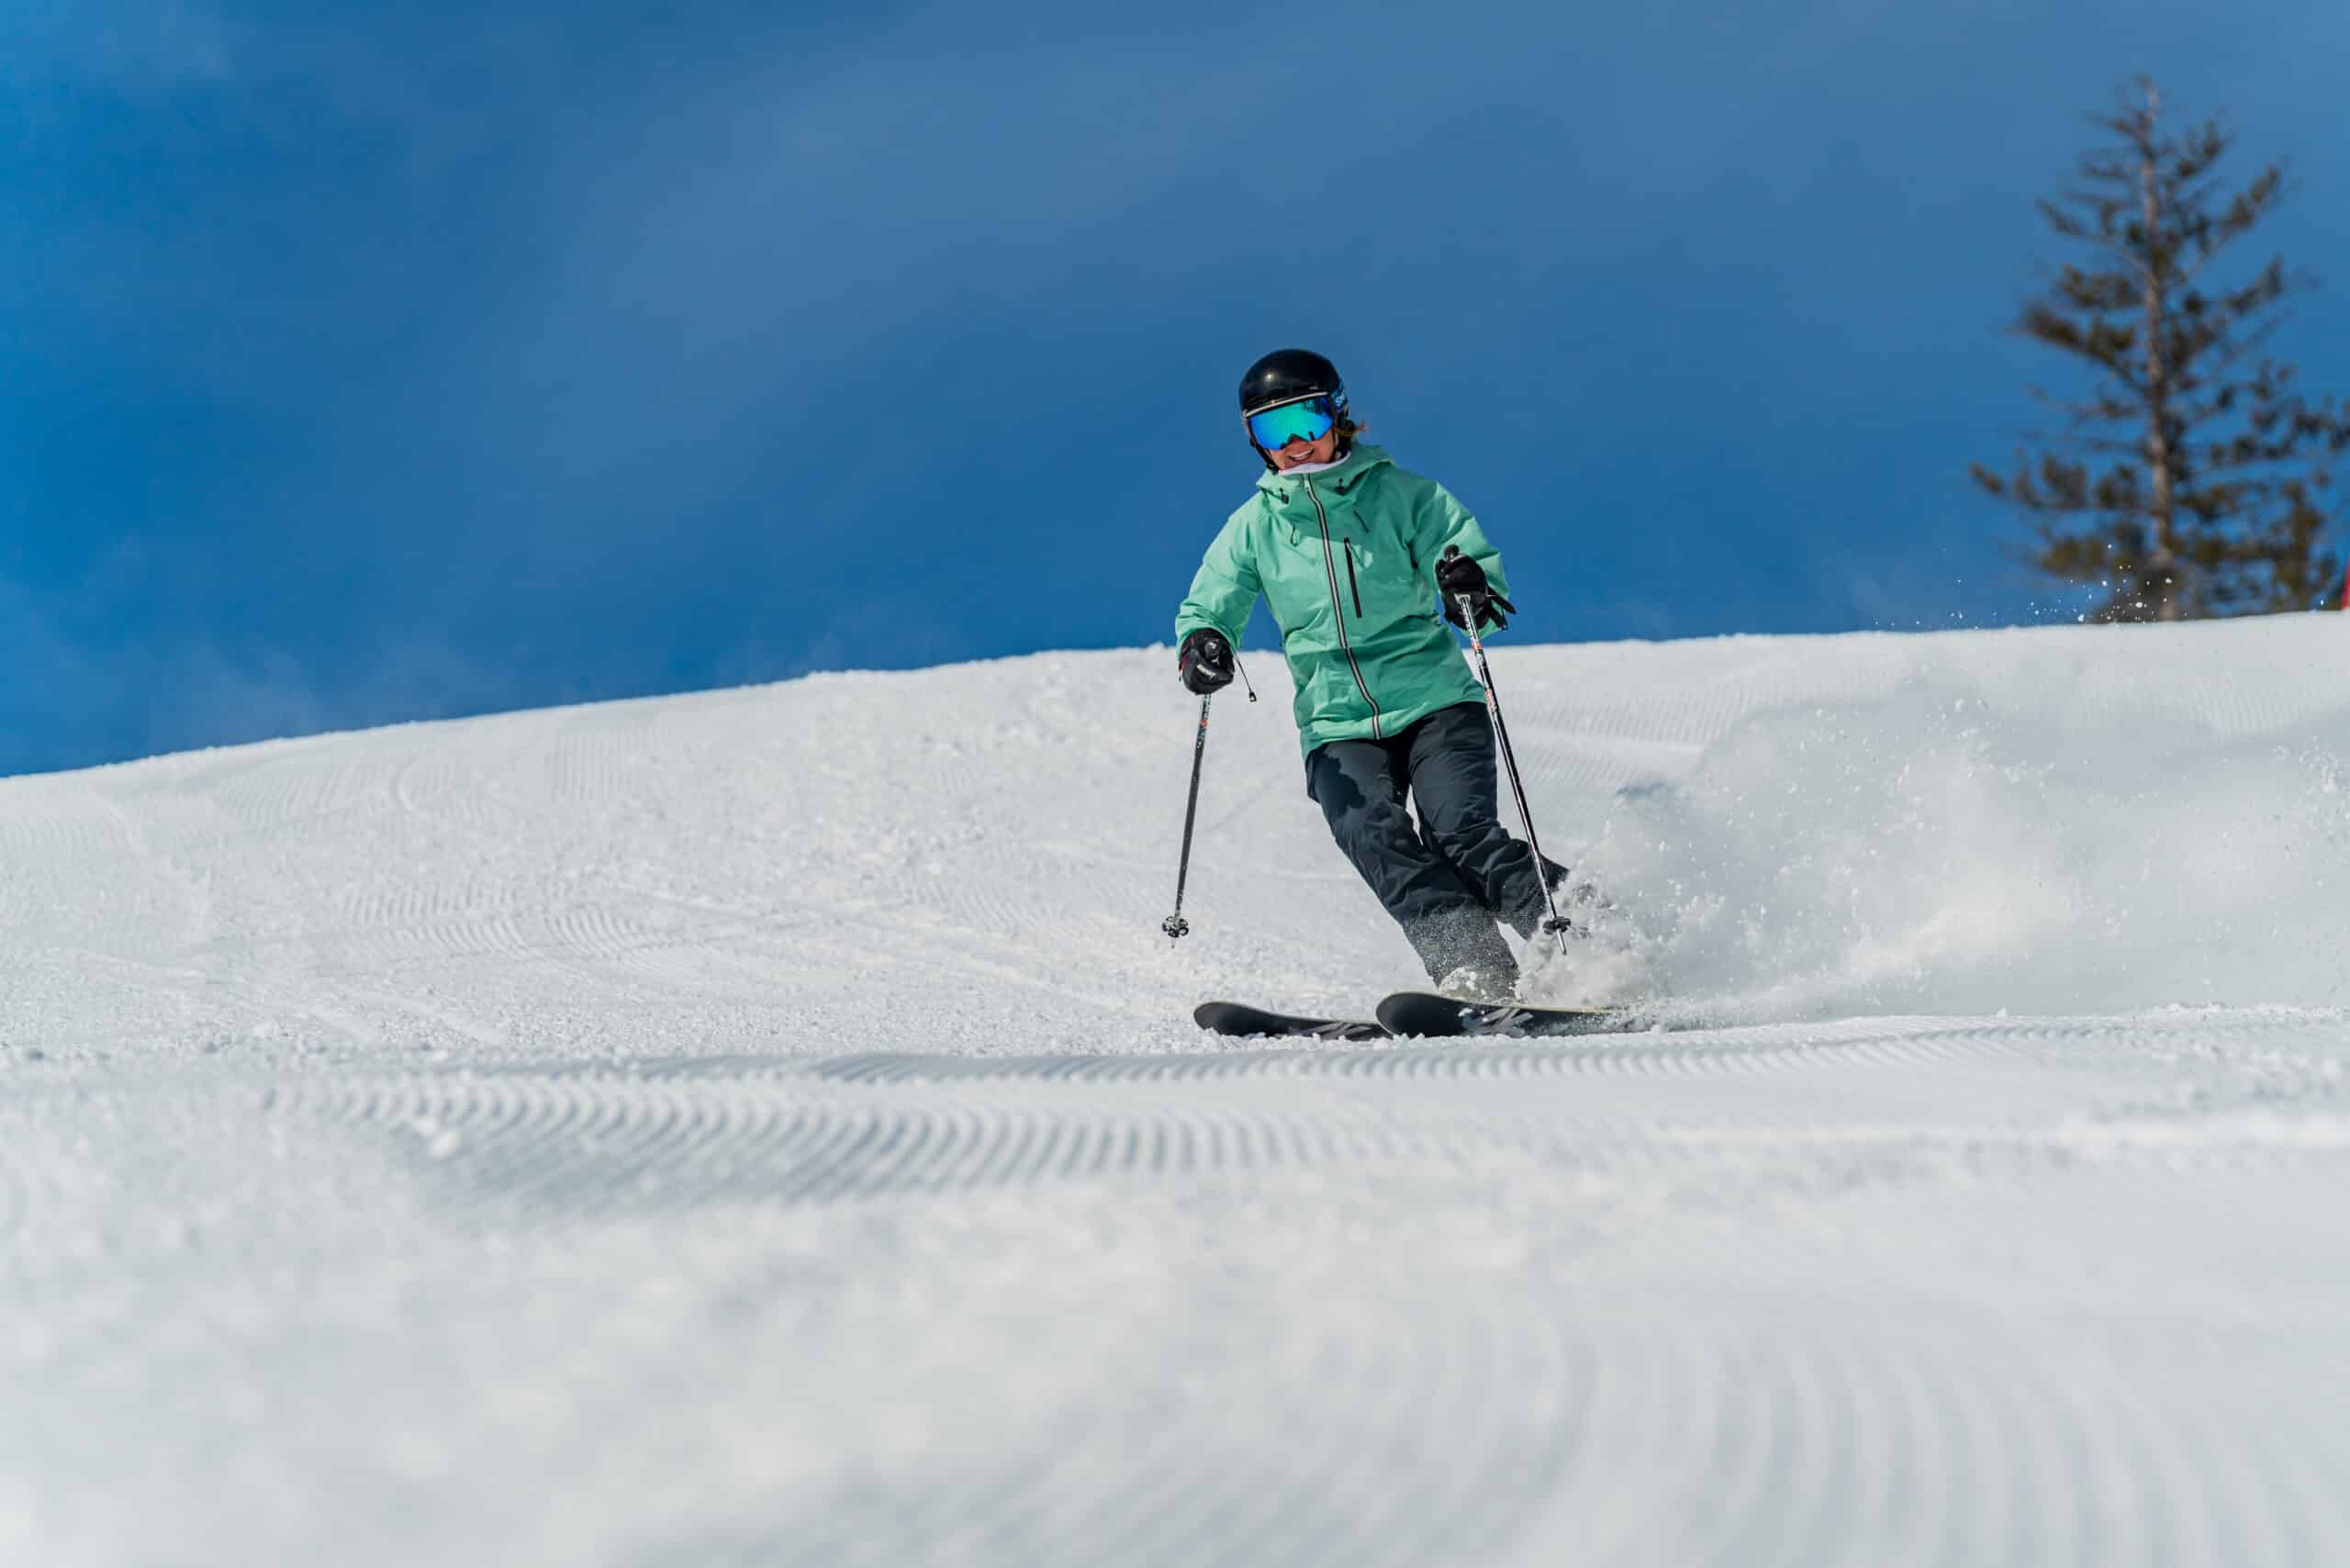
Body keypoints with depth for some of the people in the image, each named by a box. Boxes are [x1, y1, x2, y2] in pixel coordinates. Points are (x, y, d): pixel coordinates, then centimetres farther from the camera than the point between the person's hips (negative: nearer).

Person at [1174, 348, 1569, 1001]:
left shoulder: (1400, 495, 2)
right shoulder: (1255, 525, 10)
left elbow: (1483, 566, -2)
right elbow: (1208, 606, 13)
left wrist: (1469, 582, -28)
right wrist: (1202, 644, -12)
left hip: (1436, 703, -2)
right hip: (1339, 727, 2)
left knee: (1461, 834, -23)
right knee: (1375, 837, -26)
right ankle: (1472, 970, -35)